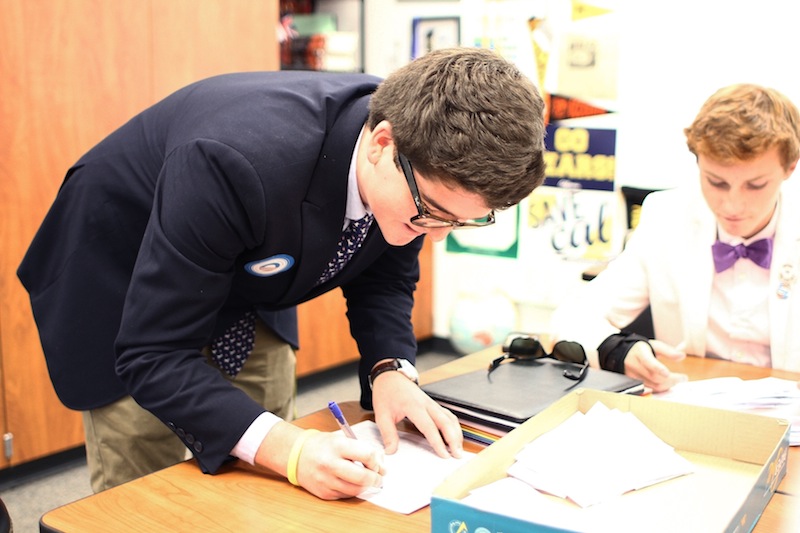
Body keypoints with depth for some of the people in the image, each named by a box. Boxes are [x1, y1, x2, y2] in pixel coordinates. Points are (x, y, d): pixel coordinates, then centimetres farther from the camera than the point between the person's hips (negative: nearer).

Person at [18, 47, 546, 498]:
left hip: (245, 292, 6)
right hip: (127, 285, -5)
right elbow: (153, 355, -36)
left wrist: (391, 371, -23)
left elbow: (383, 278, -5)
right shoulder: (236, 165, -42)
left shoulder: (417, 174, -23)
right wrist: (286, 447, -47)